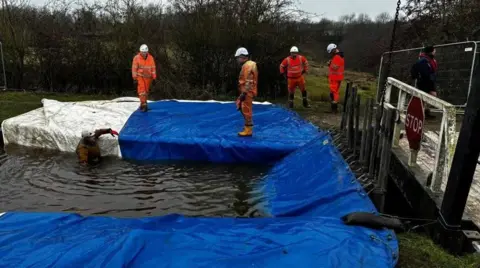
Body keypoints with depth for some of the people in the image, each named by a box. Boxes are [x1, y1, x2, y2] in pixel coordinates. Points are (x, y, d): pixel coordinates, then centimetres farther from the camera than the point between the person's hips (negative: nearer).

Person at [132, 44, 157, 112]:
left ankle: (143, 103, 23)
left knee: (146, 91, 8)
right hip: (140, 76, -3)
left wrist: (154, 78, 3)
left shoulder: (151, 58, -2)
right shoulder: (136, 58, -9)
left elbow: (153, 68, 4)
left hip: (148, 77, 3)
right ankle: (143, 104, -20)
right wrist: (135, 79, -10)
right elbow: (134, 69, -6)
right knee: (142, 89, -17)